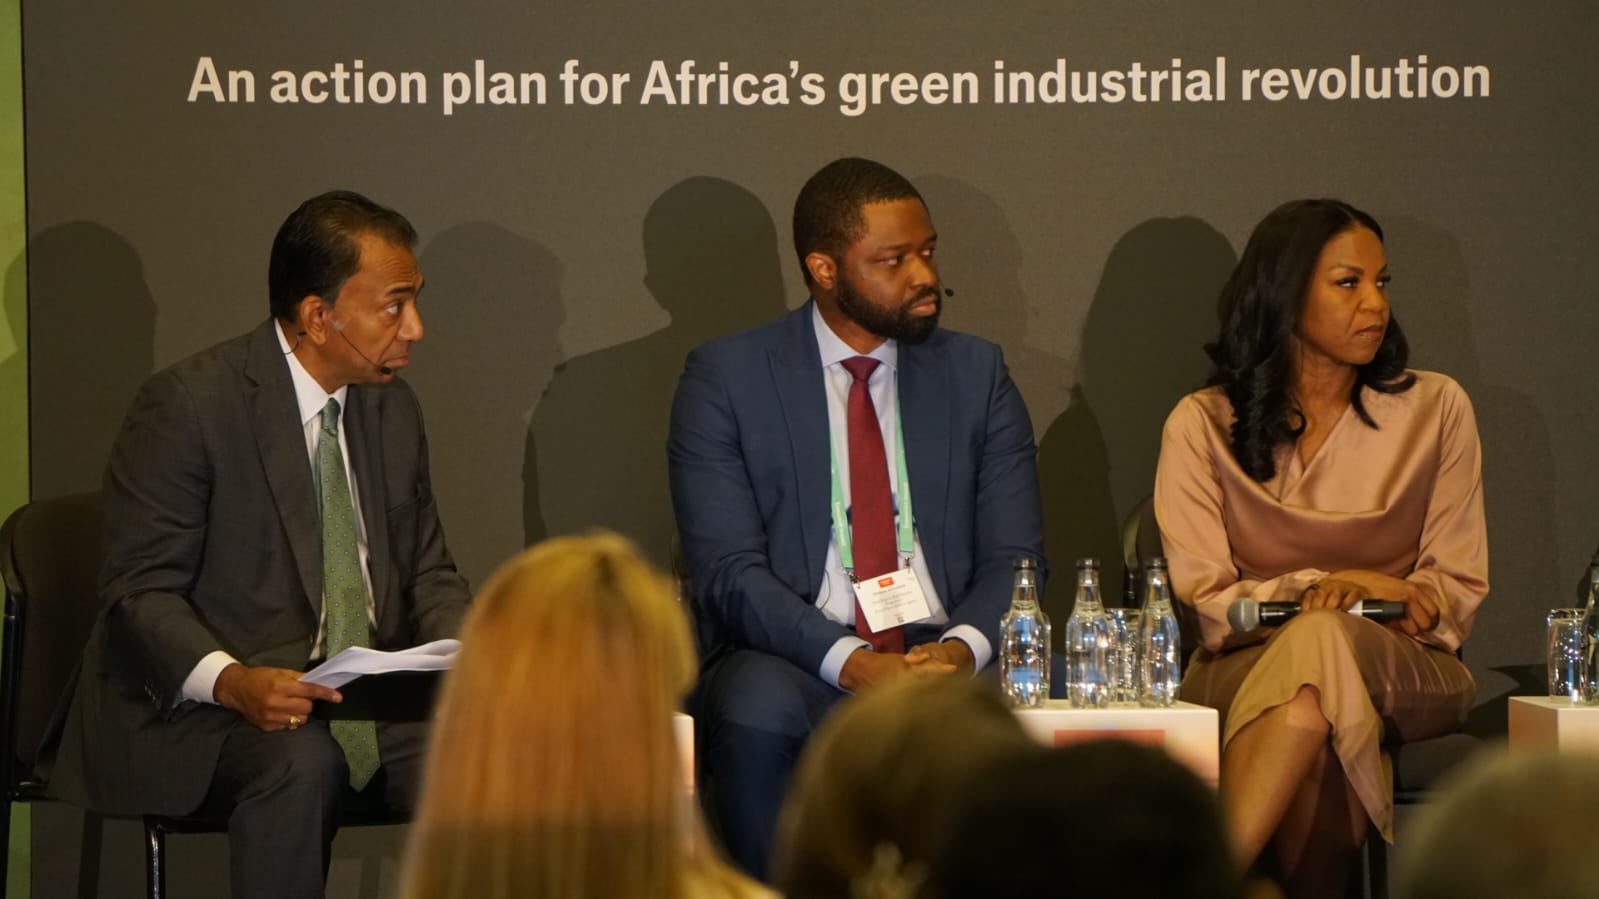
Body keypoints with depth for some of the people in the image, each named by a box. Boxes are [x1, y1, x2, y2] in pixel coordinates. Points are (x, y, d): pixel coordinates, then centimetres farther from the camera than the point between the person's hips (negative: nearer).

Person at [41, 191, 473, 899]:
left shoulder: (393, 409, 12)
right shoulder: (187, 405, -10)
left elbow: (427, 571, 18)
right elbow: (140, 590, -12)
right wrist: (232, 681, -30)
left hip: (361, 699, 6)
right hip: (198, 707, -6)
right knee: (301, 761, -37)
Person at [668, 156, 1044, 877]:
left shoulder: (976, 375, 14)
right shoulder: (725, 378, 4)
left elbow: (1014, 560, 8)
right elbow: (729, 573, -6)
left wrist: (962, 647, -15)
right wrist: (852, 662, -22)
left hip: (944, 657, 2)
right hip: (794, 662, -2)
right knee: (757, 717, -37)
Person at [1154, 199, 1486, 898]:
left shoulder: (1435, 409, 9)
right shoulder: (1204, 426, 6)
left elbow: (1456, 591, 8)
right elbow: (1205, 602, 1)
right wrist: (1312, 592, -16)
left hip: (1402, 669, 0)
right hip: (1244, 675, 0)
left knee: (1323, 644, -37)